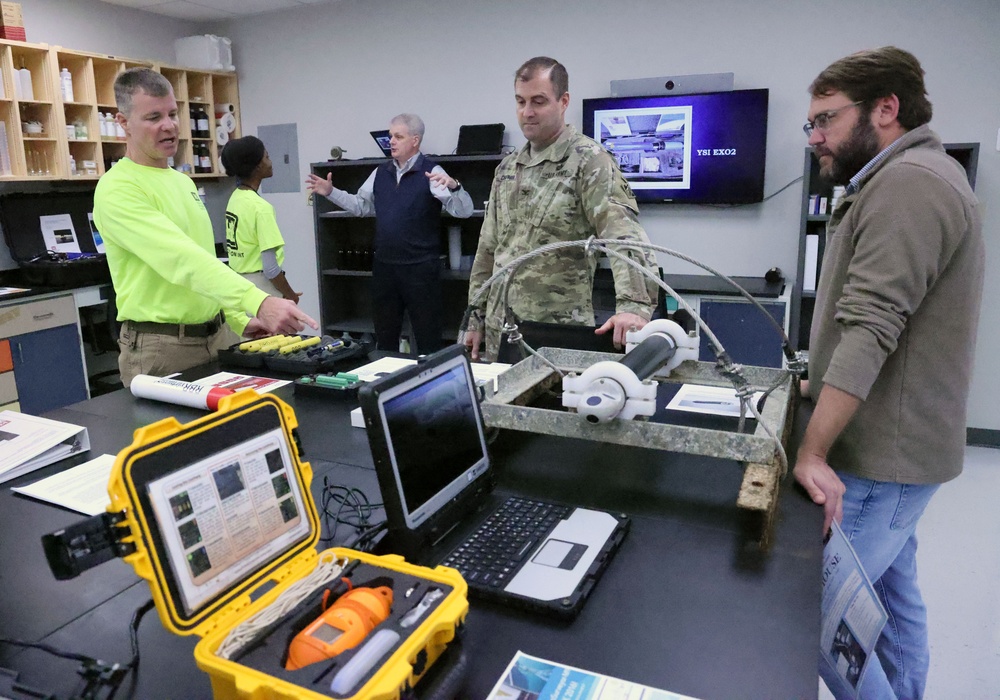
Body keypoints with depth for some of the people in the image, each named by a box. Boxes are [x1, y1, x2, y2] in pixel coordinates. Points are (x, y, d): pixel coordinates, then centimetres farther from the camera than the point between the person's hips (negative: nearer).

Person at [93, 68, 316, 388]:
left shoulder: (183, 182, 12)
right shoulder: (117, 189, -16)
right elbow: (183, 260, -30)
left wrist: (239, 321, 9)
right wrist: (260, 302, -41)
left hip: (215, 337, 8)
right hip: (161, 348, -8)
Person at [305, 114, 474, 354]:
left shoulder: (431, 172, -9)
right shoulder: (381, 172, 10)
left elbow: (463, 211, -18)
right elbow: (361, 205, 22)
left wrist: (453, 186, -36)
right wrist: (331, 192, 12)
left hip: (420, 268, -6)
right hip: (384, 266, 6)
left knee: (427, 338, 2)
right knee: (385, 336, 17)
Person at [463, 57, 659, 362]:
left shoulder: (589, 161, -10)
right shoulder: (507, 168, 11)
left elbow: (624, 235, -23)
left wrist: (633, 305, -39)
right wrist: (476, 316, 13)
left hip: (559, 333, -6)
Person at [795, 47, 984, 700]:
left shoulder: (907, 183, -18)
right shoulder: (911, 177, 16)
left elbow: (867, 328, -27)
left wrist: (813, 455, -27)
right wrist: (823, 384, 17)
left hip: (881, 457, -10)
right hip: (892, 446, 11)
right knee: (892, 594, 20)